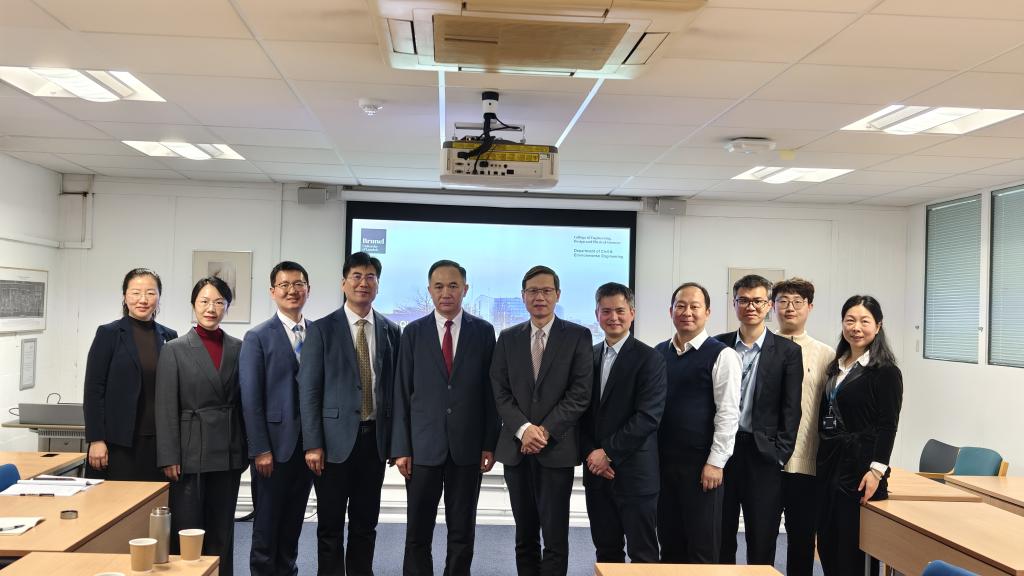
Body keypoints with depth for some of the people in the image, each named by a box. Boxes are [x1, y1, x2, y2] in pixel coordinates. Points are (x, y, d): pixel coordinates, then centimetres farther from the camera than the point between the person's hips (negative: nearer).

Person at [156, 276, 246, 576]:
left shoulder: (238, 348, 6)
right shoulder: (175, 349, -2)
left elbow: (244, 402, 8)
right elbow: (166, 408, -5)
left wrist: (246, 450, 5)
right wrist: (169, 458, -10)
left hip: (228, 454, 3)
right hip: (190, 453, -3)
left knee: (222, 530, 11)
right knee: (186, 529, 3)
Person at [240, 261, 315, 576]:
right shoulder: (257, 337, -4)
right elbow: (250, 398, -8)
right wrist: (260, 449, -13)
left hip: (308, 445, 4)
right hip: (275, 445, -4)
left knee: (293, 523, 14)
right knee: (267, 524, 5)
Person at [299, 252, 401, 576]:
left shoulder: (390, 330, 8)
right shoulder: (322, 329, -1)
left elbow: (395, 387, 9)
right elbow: (308, 390, -4)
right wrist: (313, 444, -10)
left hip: (375, 438, 3)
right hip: (335, 439, -3)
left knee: (366, 524, 11)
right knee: (331, 525, 6)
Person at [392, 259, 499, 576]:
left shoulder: (483, 331, 3)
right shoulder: (413, 332, 3)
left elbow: (490, 391, 3)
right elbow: (402, 394, 2)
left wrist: (490, 443, -2)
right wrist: (401, 448, -3)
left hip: (467, 447, 0)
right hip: (423, 446, 0)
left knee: (462, 532, 9)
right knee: (418, 533, 6)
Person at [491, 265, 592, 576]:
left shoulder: (578, 336, 0)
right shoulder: (508, 338, 10)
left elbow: (580, 393, -7)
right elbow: (500, 391, 4)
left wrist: (546, 431, -13)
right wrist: (523, 429, -11)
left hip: (557, 449, -3)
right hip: (516, 448, 3)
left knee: (555, 537, 0)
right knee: (524, 536, 12)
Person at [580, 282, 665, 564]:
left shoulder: (649, 359, -7)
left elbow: (648, 416, -15)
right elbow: (582, 413, 10)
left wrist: (608, 452, -14)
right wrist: (591, 454, -5)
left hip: (635, 472, -5)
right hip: (596, 471, 5)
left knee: (642, 555, 2)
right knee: (606, 552, 13)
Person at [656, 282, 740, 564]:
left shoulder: (721, 355, -6)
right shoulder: (659, 353, 10)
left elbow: (728, 413, -9)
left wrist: (715, 463, -13)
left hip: (701, 465, -5)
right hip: (662, 461, 5)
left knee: (702, 550, 4)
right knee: (669, 544, 12)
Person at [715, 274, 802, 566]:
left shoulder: (787, 351, 1)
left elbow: (791, 409, -1)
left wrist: (781, 455, -7)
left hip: (763, 455, -2)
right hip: (722, 448, 2)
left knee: (762, 541, 5)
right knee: (720, 534, 10)